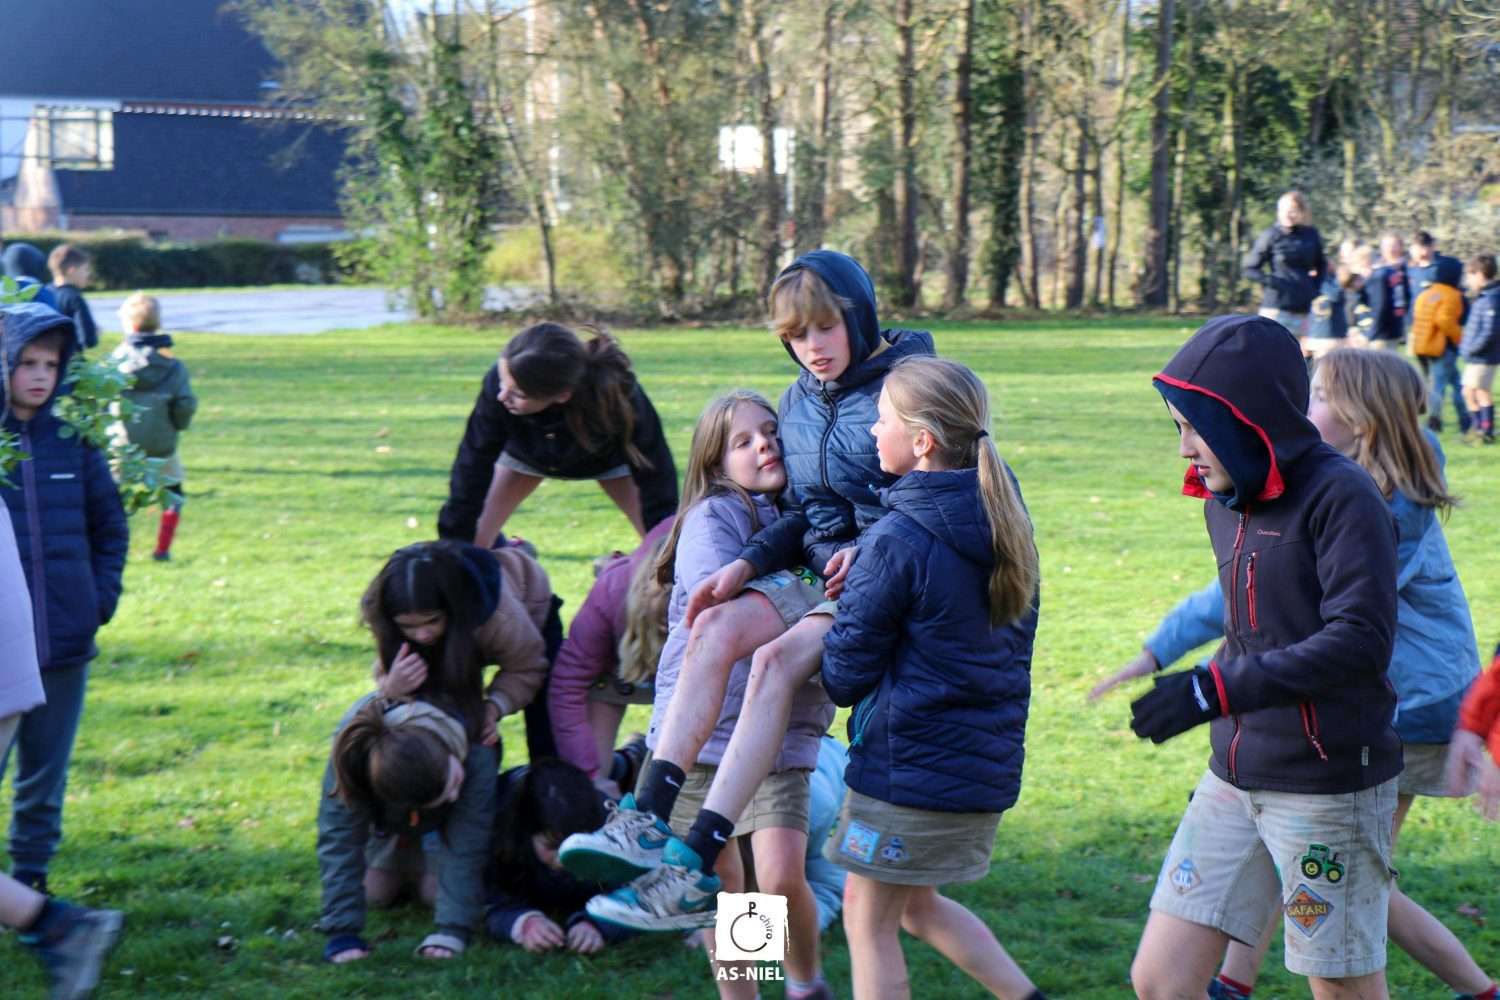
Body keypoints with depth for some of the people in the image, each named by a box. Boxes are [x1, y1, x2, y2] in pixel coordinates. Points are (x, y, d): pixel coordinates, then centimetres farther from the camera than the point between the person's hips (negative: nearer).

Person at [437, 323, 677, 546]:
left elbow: (655, 480, -32)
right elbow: (472, 470, -28)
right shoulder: (497, 385, -40)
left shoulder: (618, 398, -44)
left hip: (606, 456, -1)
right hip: (526, 451, 1)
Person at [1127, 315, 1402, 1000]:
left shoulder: (1339, 496, -16)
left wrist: (1216, 689, -25)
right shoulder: (1226, 501, 10)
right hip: (1234, 782, 8)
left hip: (1331, 786, -8)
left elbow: (1361, 642, -24)